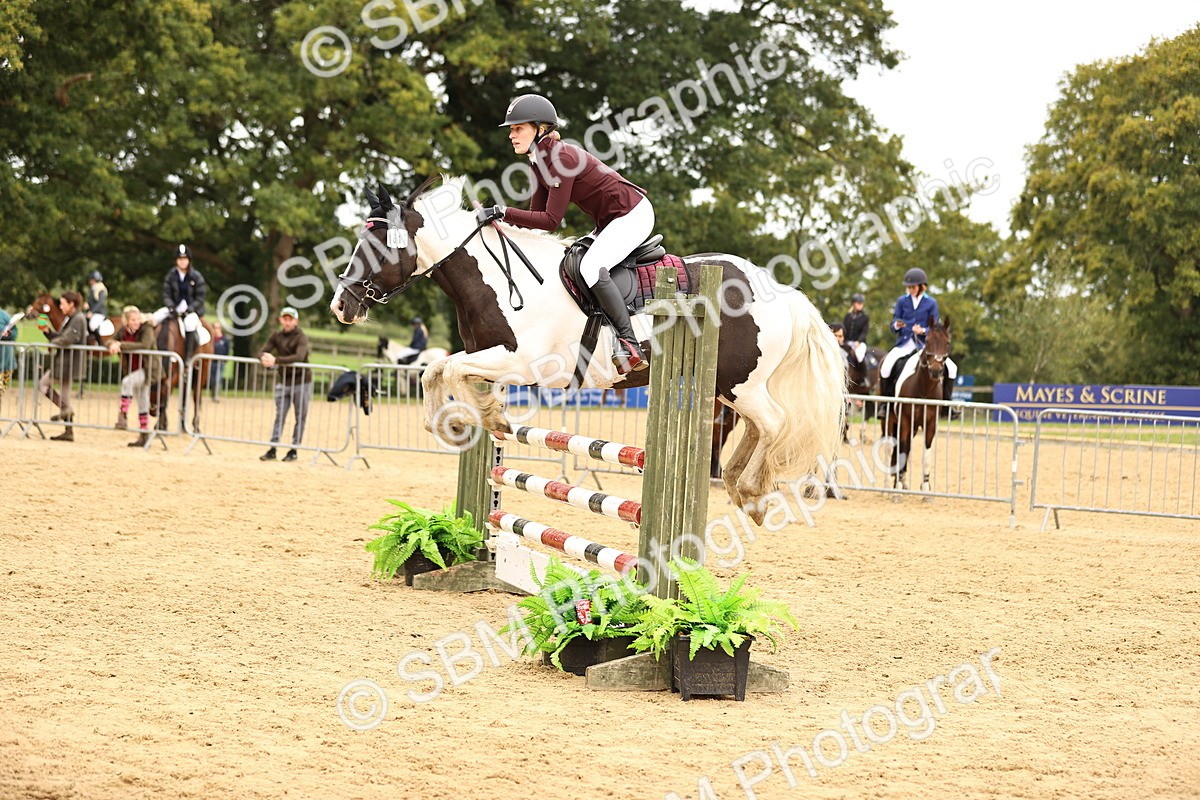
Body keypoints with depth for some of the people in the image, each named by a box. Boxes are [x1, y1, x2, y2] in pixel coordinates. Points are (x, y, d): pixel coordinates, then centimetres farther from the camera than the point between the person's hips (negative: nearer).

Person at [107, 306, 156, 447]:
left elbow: (145, 345, -33)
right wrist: (113, 345, -29)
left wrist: (121, 345, -33)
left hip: (146, 369, -7)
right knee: (142, 404, 15)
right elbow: (110, 341, -3)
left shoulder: (146, 330, -16)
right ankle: (143, 436, 25)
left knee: (127, 382, -33)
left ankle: (123, 416, -34)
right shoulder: (122, 331, 1)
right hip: (132, 371, 7)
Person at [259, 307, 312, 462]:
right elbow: (263, 352, -3)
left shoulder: (301, 338, -11)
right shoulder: (276, 336, 5)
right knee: (279, 416, 1)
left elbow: (299, 357, -29)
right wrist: (265, 358, -29)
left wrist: (276, 360, -38)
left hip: (301, 382, -4)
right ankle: (272, 449, -1)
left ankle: (293, 450, 9)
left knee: (300, 417, 2)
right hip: (283, 382, 4)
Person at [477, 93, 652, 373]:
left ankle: (630, 346, -25)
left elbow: (551, 220, -26)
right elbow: (537, 214, 10)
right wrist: (505, 224, -5)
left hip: (632, 215, -11)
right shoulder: (540, 161, 6)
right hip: (609, 221, 11)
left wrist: (502, 212, -27)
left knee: (591, 267, -27)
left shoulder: (561, 158, -24)